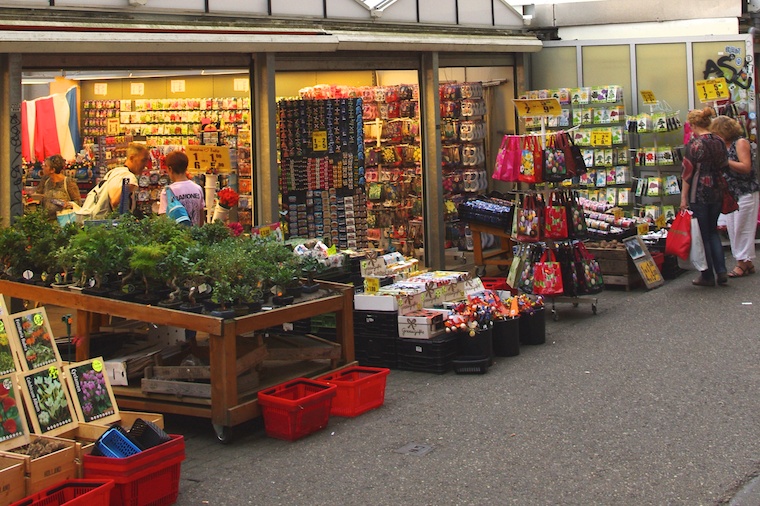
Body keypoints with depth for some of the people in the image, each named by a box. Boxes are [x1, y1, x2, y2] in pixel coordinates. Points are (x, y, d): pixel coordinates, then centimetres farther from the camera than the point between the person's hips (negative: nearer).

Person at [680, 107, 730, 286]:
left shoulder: (694, 144, -13)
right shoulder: (719, 142, 4)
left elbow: (687, 173, -13)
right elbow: (724, 167, 11)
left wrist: (684, 197, -8)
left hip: (699, 194, -6)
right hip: (716, 194, 6)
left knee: (702, 235, 3)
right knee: (713, 232, 16)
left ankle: (708, 276, 7)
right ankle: (721, 271, 8)